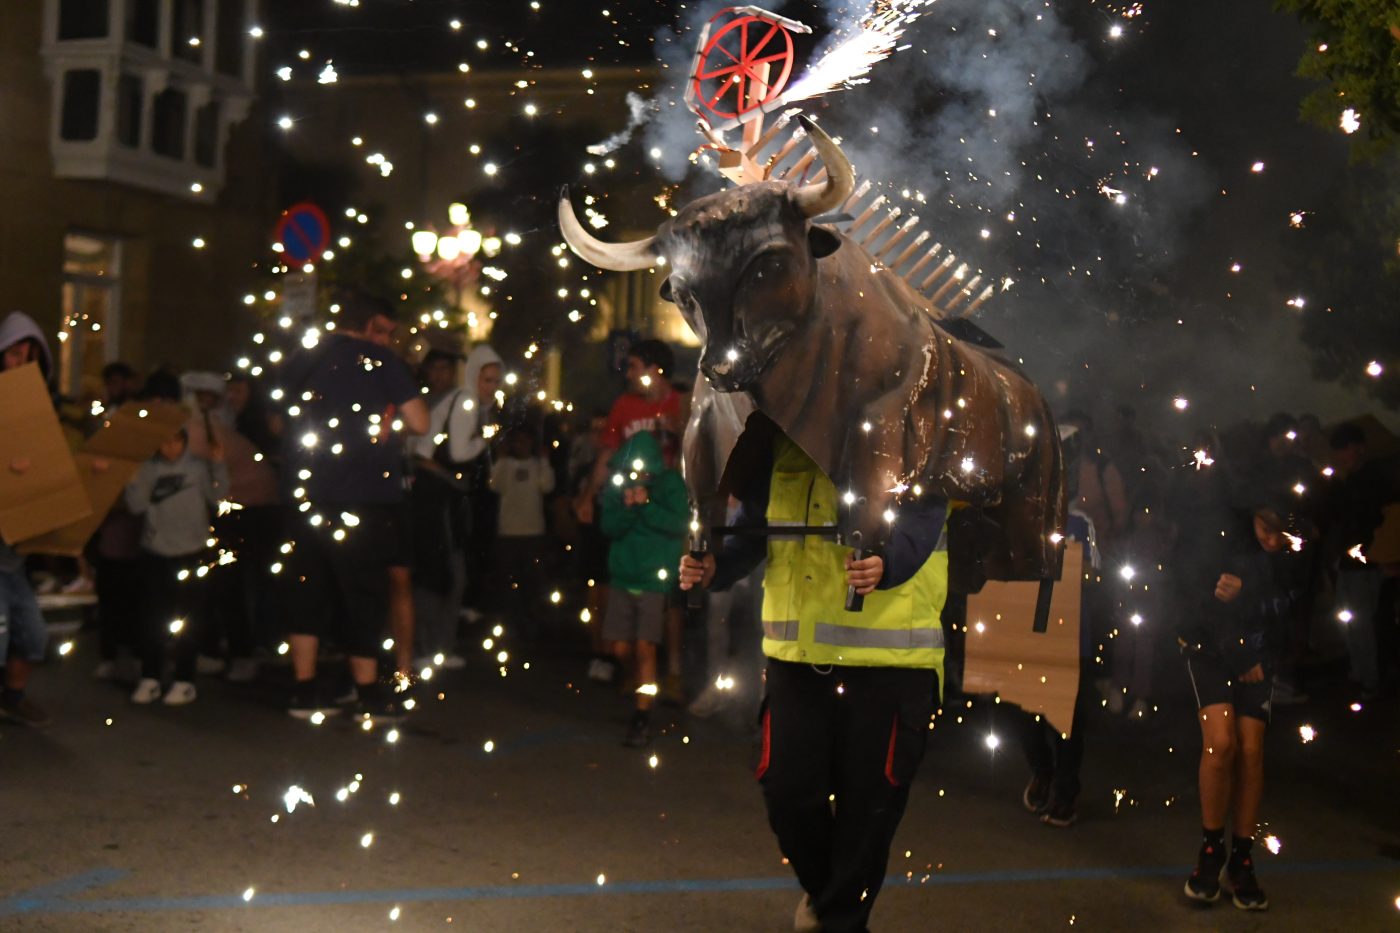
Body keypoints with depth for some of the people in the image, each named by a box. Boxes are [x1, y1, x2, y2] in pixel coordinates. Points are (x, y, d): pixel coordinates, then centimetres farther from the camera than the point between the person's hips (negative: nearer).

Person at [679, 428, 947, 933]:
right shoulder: (776, 448, 8)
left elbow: (921, 520, -20)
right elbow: (752, 531, 8)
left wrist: (886, 564, -41)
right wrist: (714, 567, -12)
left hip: (889, 660, -4)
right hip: (796, 656, 4)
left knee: (868, 799, 6)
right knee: (787, 791, 10)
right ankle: (824, 886, 40)